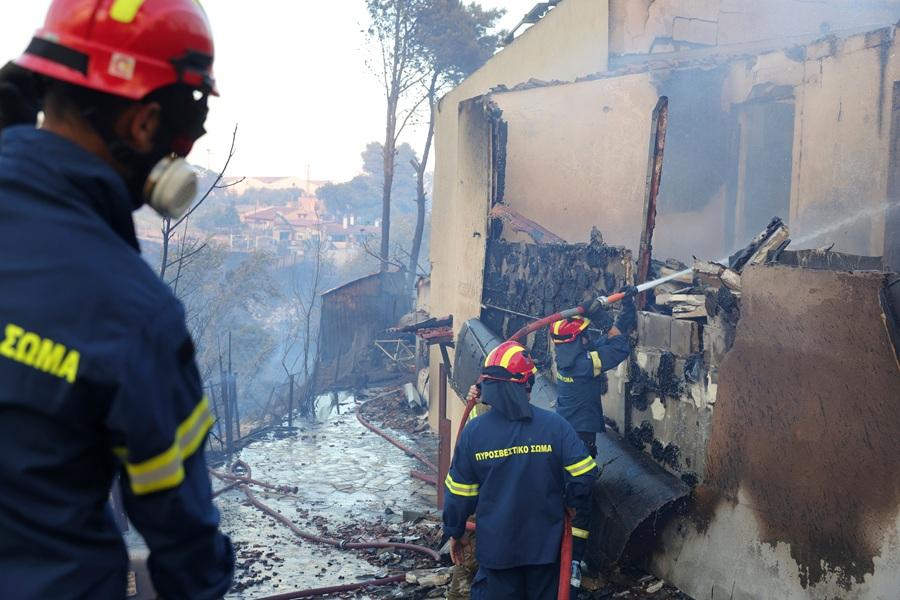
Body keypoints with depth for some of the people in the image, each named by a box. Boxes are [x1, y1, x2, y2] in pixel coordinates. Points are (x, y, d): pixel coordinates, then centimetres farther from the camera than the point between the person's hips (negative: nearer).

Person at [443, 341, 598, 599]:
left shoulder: (474, 431, -10)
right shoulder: (554, 424, -12)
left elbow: (459, 491, -3)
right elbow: (584, 472, -15)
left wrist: (455, 532, 11)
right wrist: (574, 502, 4)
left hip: (496, 546, 0)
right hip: (546, 544, 0)